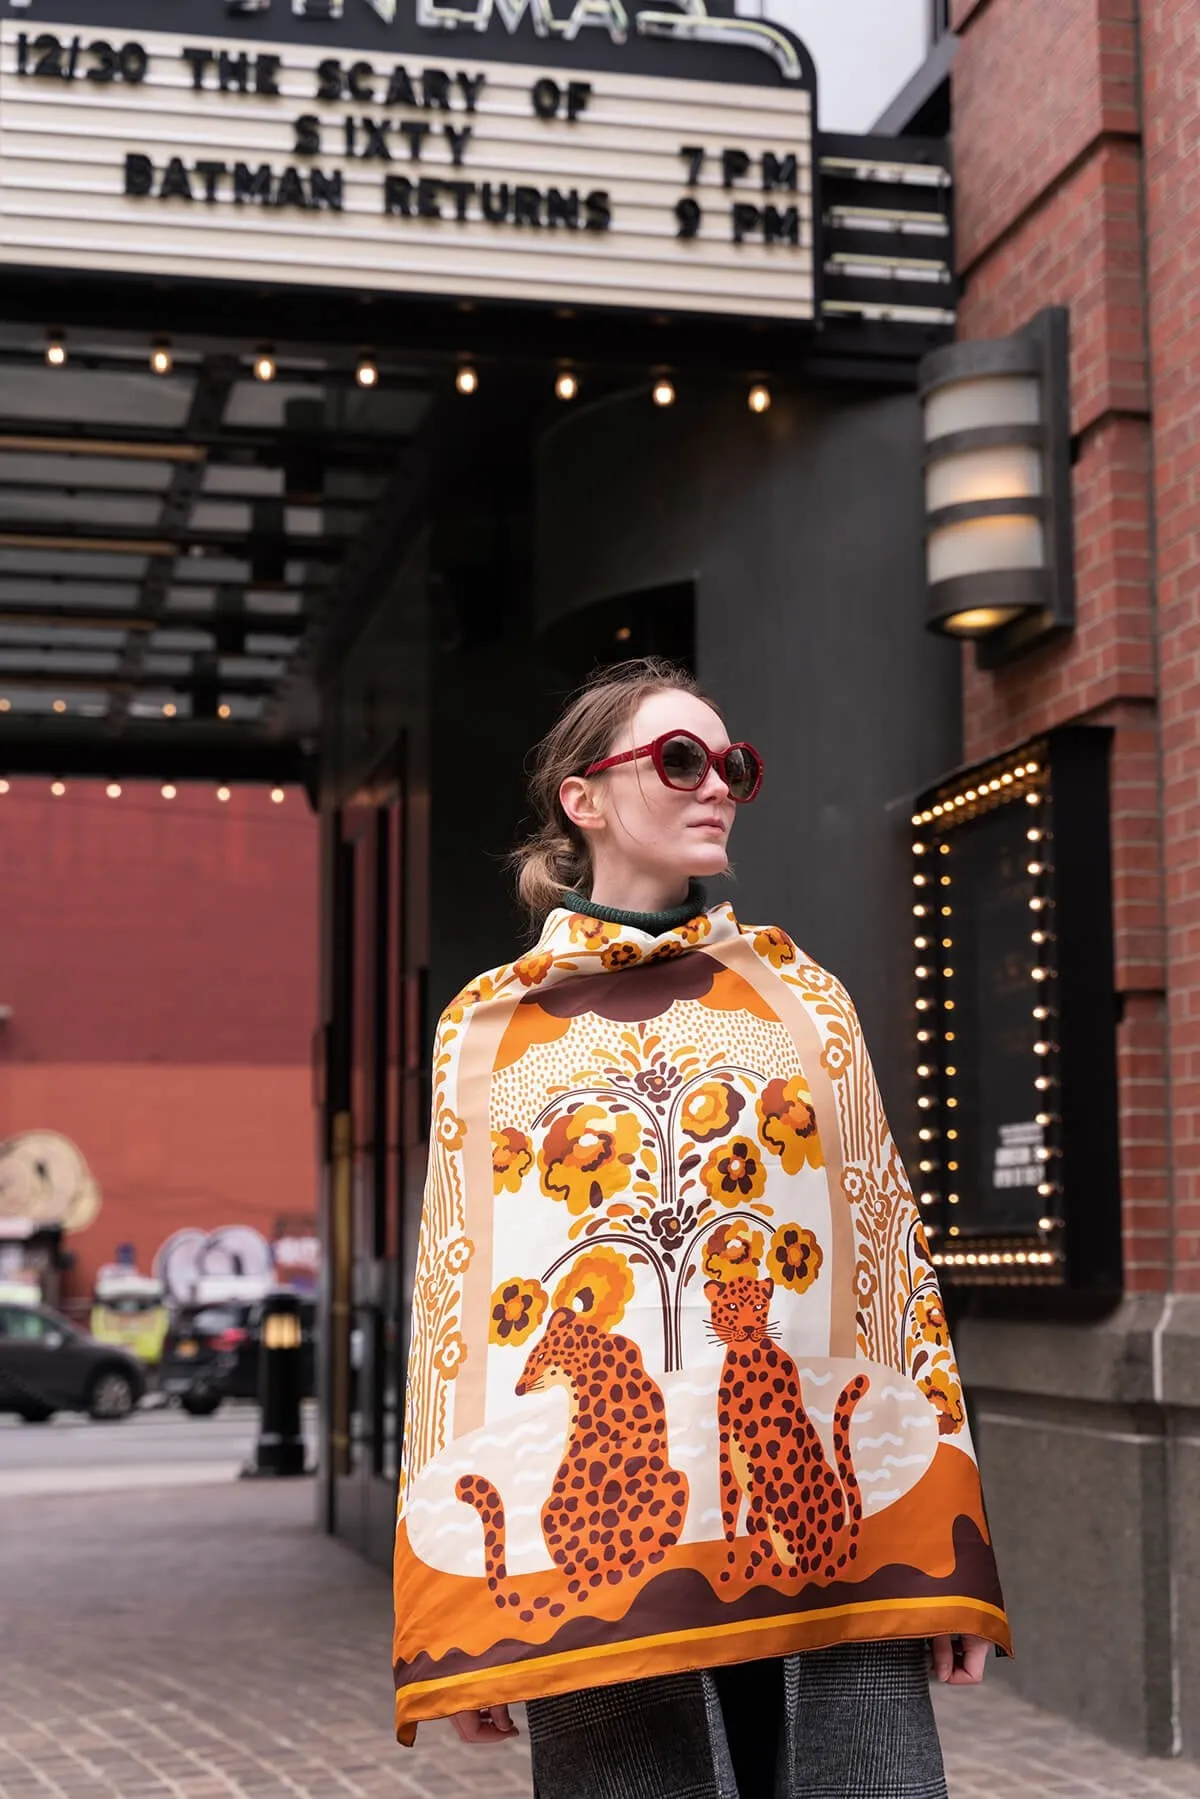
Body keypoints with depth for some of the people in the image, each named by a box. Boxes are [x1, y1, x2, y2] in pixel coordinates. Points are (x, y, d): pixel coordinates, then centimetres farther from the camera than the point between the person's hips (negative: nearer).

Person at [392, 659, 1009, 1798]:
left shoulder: (794, 992, 13)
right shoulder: (486, 1029, 9)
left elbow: (892, 1256, 9)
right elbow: (450, 1313, 8)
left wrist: (942, 1553, 2)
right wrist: (454, 1616, 5)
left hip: (824, 1525, 1)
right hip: (588, 1544, -1)